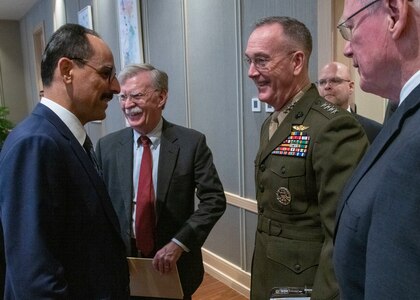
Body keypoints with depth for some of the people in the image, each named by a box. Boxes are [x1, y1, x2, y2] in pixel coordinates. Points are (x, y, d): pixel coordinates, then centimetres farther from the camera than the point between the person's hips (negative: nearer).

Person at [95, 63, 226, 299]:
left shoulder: (191, 142, -10)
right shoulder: (107, 146, -2)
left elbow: (214, 199, -11)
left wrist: (179, 243, -19)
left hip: (175, 264, -1)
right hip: (122, 261, 2)